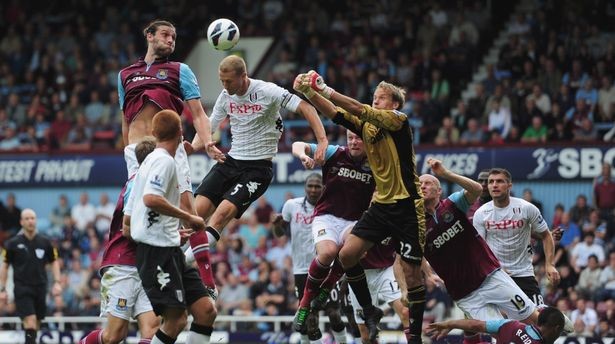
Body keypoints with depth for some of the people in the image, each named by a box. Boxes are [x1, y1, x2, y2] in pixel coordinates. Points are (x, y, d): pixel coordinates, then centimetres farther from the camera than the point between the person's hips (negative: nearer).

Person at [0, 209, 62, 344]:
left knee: (35, 326, 7)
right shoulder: (13, 243, -1)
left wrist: (57, 282, 1)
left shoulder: (45, 242, 4)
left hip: (40, 287, 3)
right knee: (30, 323, -18)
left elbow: (54, 262, 14)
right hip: (22, 288, -3)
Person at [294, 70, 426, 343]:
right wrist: (308, 91, -17)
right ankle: (369, 312, 11)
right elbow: (334, 113, -1)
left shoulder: (399, 120, -9)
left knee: (412, 274, -4)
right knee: (347, 255, -6)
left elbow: (359, 110, -22)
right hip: (380, 205, 7)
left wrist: (325, 90, -27)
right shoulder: (366, 126, 10)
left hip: (407, 207, -7)